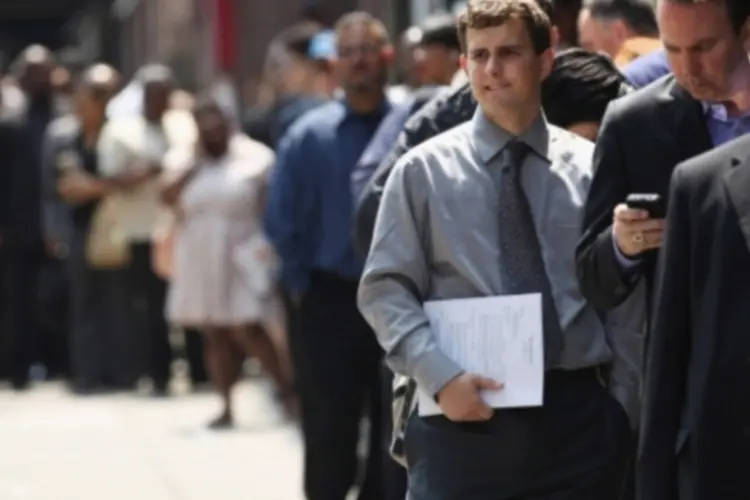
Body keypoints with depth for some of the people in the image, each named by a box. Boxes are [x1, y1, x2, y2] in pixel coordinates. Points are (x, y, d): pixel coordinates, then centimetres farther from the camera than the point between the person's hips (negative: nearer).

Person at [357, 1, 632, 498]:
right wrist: (442, 375, -13)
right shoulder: (424, 171, 4)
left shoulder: (590, 167, 7)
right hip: (466, 414, -1)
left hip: (576, 417, 2)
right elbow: (386, 291, 1)